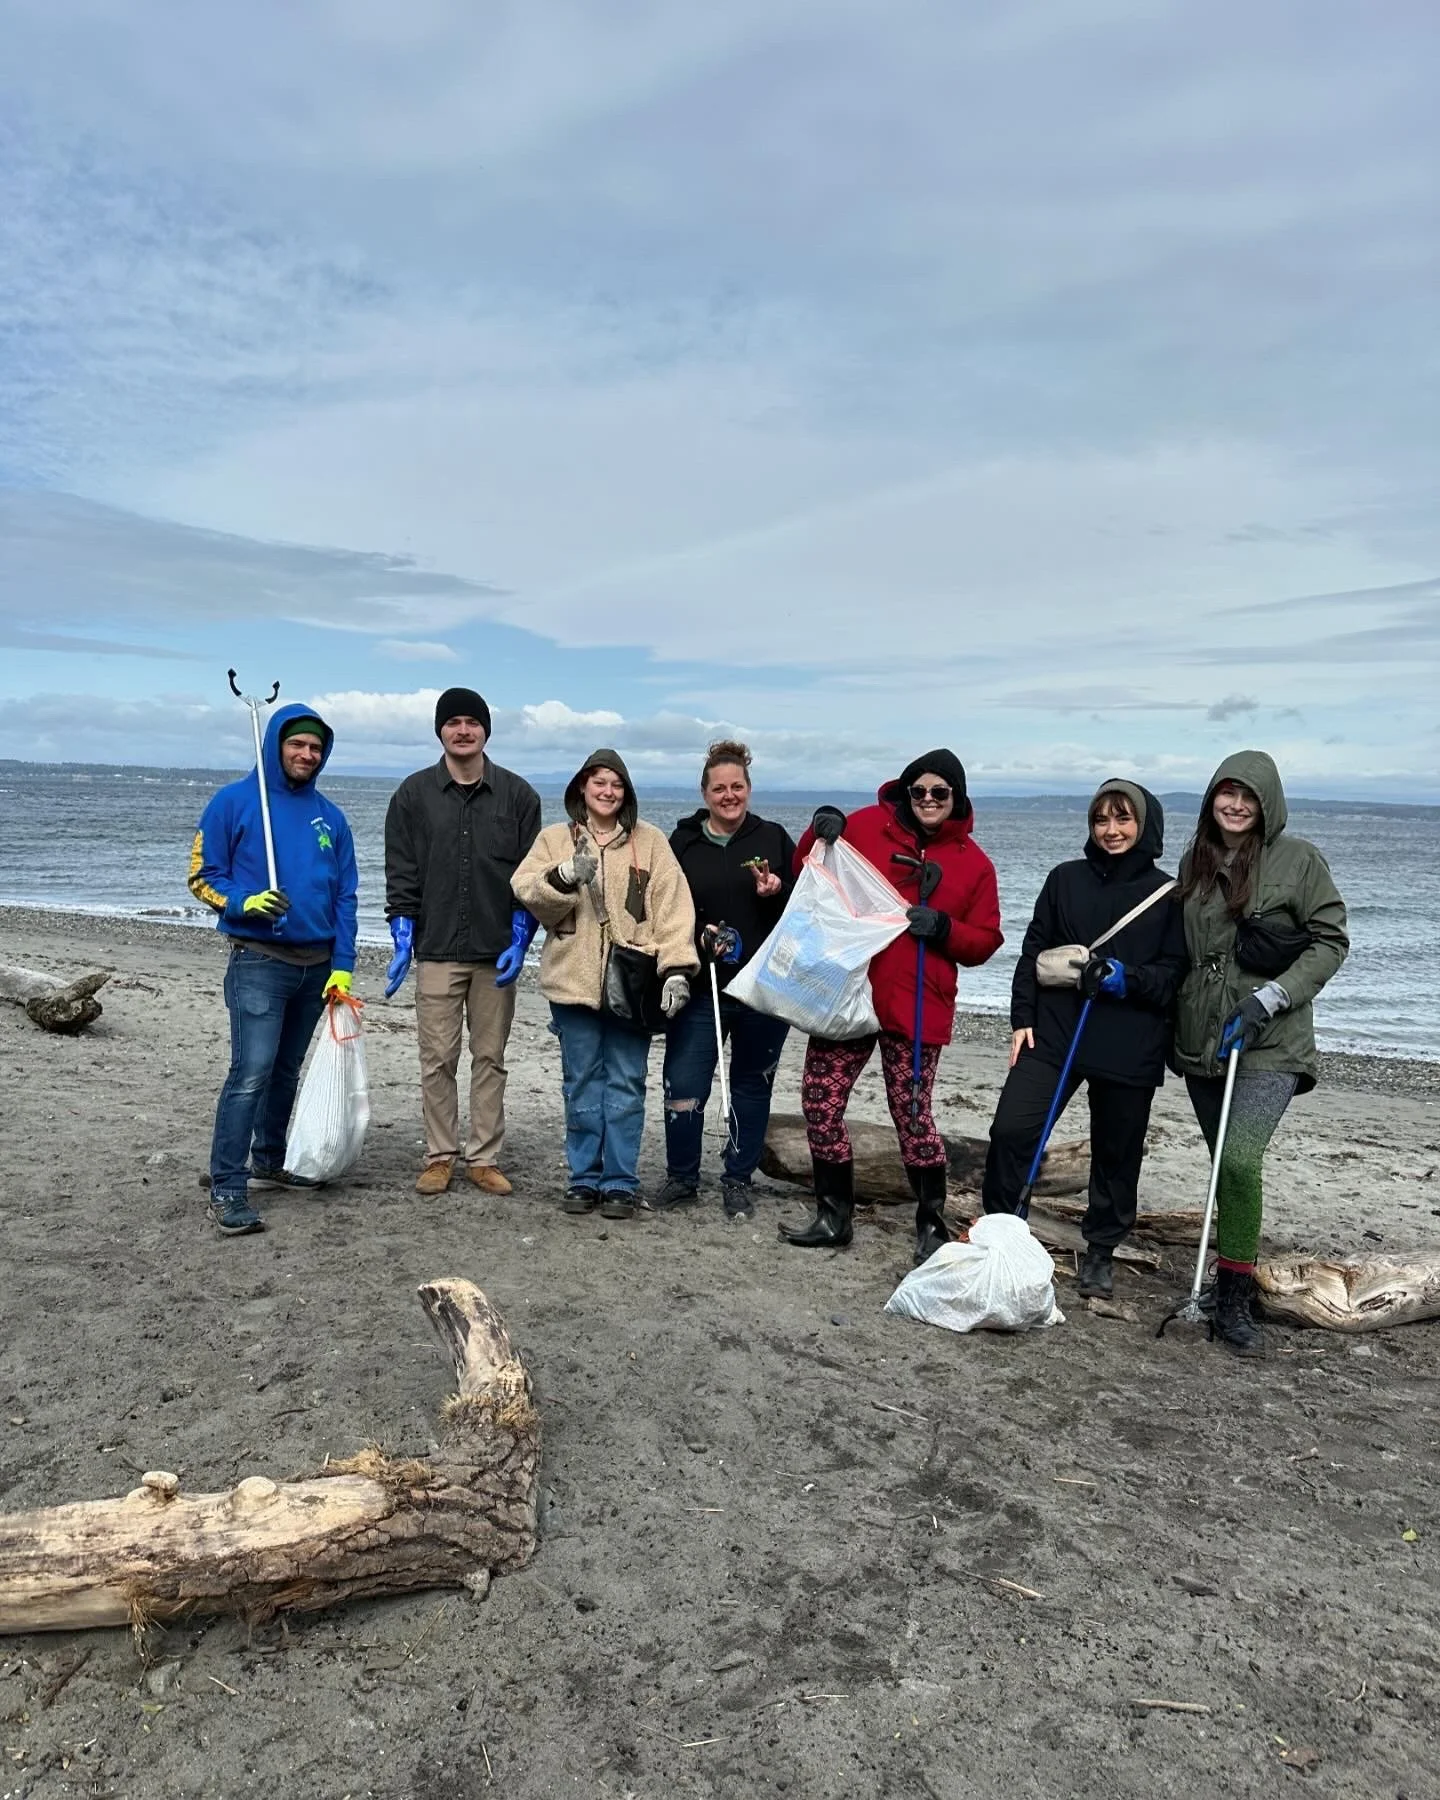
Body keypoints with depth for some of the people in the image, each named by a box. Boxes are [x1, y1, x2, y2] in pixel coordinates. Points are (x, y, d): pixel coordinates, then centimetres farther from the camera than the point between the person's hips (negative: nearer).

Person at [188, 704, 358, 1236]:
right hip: (259, 962, -5)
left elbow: (345, 895, 9)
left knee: (287, 1071, 15)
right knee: (252, 1072, -13)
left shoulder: (330, 816, 9)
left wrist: (342, 966, 1)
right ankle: (226, 1189, -8)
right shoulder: (234, 801, -2)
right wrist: (244, 902, -20)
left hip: (318, 966, 5)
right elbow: (202, 876, -1)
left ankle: (269, 1160, 30)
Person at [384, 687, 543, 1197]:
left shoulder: (518, 795, 5)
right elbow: (401, 874, 3)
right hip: (436, 950, 0)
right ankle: (440, 1156, 15)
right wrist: (402, 941, -4)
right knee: (437, 1058, 4)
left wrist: (519, 941, -5)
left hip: (497, 952, 0)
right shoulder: (414, 793, 5)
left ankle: (484, 1158, 15)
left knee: (490, 1058, 6)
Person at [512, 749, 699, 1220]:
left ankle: (620, 1183, 13)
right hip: (574, 981, 1)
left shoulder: (650, 841, 6)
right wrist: (563, 877, -21)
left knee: (626, 1084, 3)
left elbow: (672, 906, -2)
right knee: (581, 1083, 9)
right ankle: (584, 1178, 20)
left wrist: (676, 967, -12)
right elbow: (525, 890, -2)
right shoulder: (555, 838, 10)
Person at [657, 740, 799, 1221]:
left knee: (752, 1086, 10)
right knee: (684, 1086, -2)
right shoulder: (683, 842, 6)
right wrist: (698, 934, -12)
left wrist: (776, 892, -13)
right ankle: (681, 1179, 18)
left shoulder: (774, 838, 6)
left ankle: (739, 1181, 25)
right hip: (699, 989, 0)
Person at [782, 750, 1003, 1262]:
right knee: (820, 1102, 4)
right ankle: (834, 1215, 21)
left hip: (916, 1006, -2)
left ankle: (932, 1224, 20)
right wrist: (822, 830, -8)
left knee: (912, 1114, 1)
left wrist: (943, 928, -12)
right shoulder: (867, 826, 4)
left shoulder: (974, 863, 4)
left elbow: (984, 942, 7)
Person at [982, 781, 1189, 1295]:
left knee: (1117, 1154, 9)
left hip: (1130, 1047, -1)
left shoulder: (1167, 894, 3)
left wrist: (1126, 978, -17)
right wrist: (1022, 1019, 1)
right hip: (1055, 1033, 1)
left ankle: (1101, 1253, 28)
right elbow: (1033, 953, 8)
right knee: (1011, 1128, -8)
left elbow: (1175, 972, 1)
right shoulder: (1065, 878, 8)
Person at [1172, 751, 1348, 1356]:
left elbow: (1331, 941, -4)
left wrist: (1266, 1000, -14)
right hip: (1202, 1040, 5)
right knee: (1227, 1167, 12)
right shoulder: (1194, 862, 10)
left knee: (1240, 1160, -19)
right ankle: (1231, 1291, 26)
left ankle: (1232, 1302, -7)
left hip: (1270, 1044, -5)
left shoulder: (1298, 859, -4)